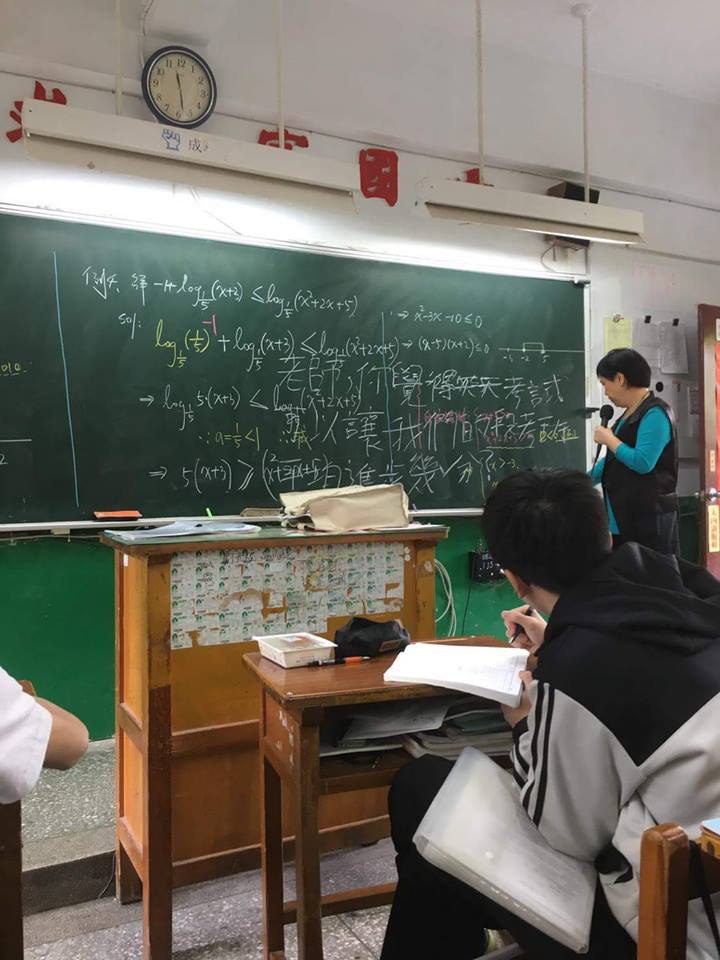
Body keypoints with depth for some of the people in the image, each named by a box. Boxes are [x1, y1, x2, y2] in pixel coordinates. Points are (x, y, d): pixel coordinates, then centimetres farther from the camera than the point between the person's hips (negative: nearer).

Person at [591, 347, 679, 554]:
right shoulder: (630, 414, 15)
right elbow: (613, 460, 23)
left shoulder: (655, 413, -13)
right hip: (624, 516, 9)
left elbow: (642, 462, -24)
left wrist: (608, 439, -12)